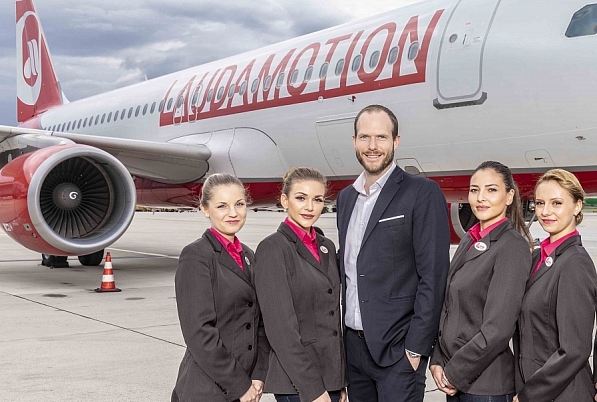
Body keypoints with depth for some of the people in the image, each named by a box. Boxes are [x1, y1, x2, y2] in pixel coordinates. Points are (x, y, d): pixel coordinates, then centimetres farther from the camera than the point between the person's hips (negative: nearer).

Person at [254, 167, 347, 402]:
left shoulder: (327, 247, 10)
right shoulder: (273, 249, -11)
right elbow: (281, 325, -16)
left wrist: (340, 381, 12)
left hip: (330, 374, 7)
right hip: (298, 382, -7)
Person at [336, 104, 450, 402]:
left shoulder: (423, 193, -8)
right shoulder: (345, 198, 12)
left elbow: (433, 275, -12)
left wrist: (416, 346, -15)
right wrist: (343, 337, 10)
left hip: (397, 348, -6)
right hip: (353, 345, 6)